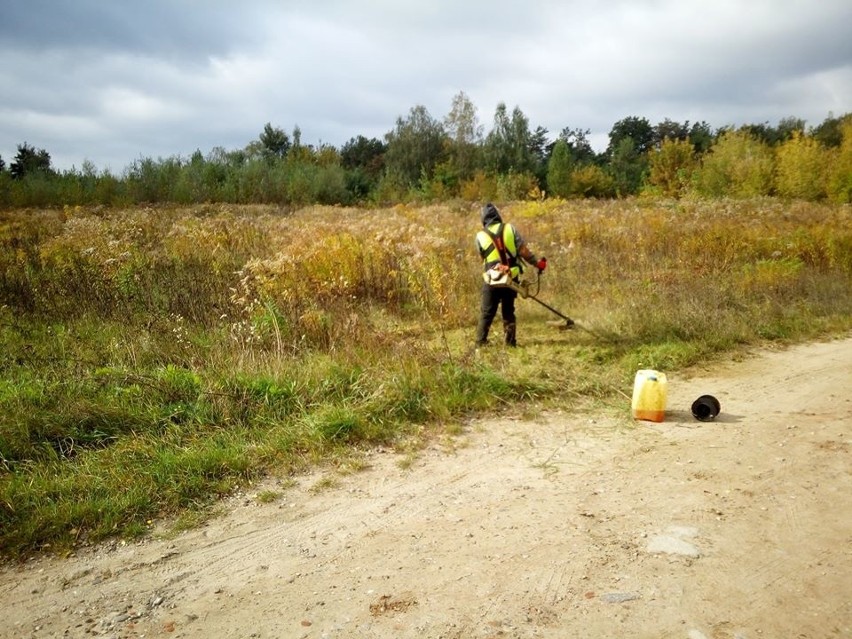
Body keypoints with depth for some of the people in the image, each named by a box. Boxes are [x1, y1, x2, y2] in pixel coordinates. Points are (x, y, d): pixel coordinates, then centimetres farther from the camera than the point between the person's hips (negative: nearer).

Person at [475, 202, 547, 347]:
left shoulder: (480, 236, -4)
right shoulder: (510, 229, -4)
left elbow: (483, 258, 5)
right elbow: (524, 251, -7)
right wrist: (537, 263, 2)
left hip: (492, 280, -1)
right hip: (511, 278, 1)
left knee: (487, 312, 8)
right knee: (508, 311, 14)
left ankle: (481, 341, 6)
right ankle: (510, 341, 13)